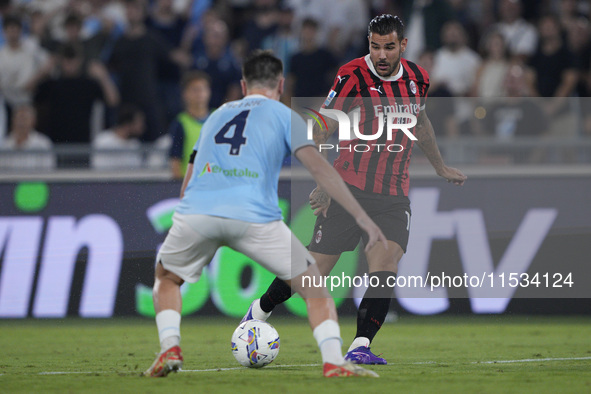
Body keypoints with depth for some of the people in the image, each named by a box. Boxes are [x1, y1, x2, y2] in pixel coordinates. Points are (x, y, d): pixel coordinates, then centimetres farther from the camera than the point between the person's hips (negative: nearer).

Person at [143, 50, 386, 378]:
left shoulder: (217, 115, 31)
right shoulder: (284, 116, 17)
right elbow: (319, 168, 3)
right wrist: (362, 218, 0)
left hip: (196, 214, 3)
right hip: (255, 216, -3)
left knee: (166, 278, 29)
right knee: (315, 288, 11)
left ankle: (169, 349, 9)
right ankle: (333, 362, -6)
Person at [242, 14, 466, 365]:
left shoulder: (418, 79, 6)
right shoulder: (353, 76, -11)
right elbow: (323, 130, -9)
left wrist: (441, 167, 36)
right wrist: (323, 183, -18)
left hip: (394, 197, 4)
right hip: (349, 189, -4)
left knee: (386, 265, -18)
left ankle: (361, 348, -17)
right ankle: (260, 311, 25)